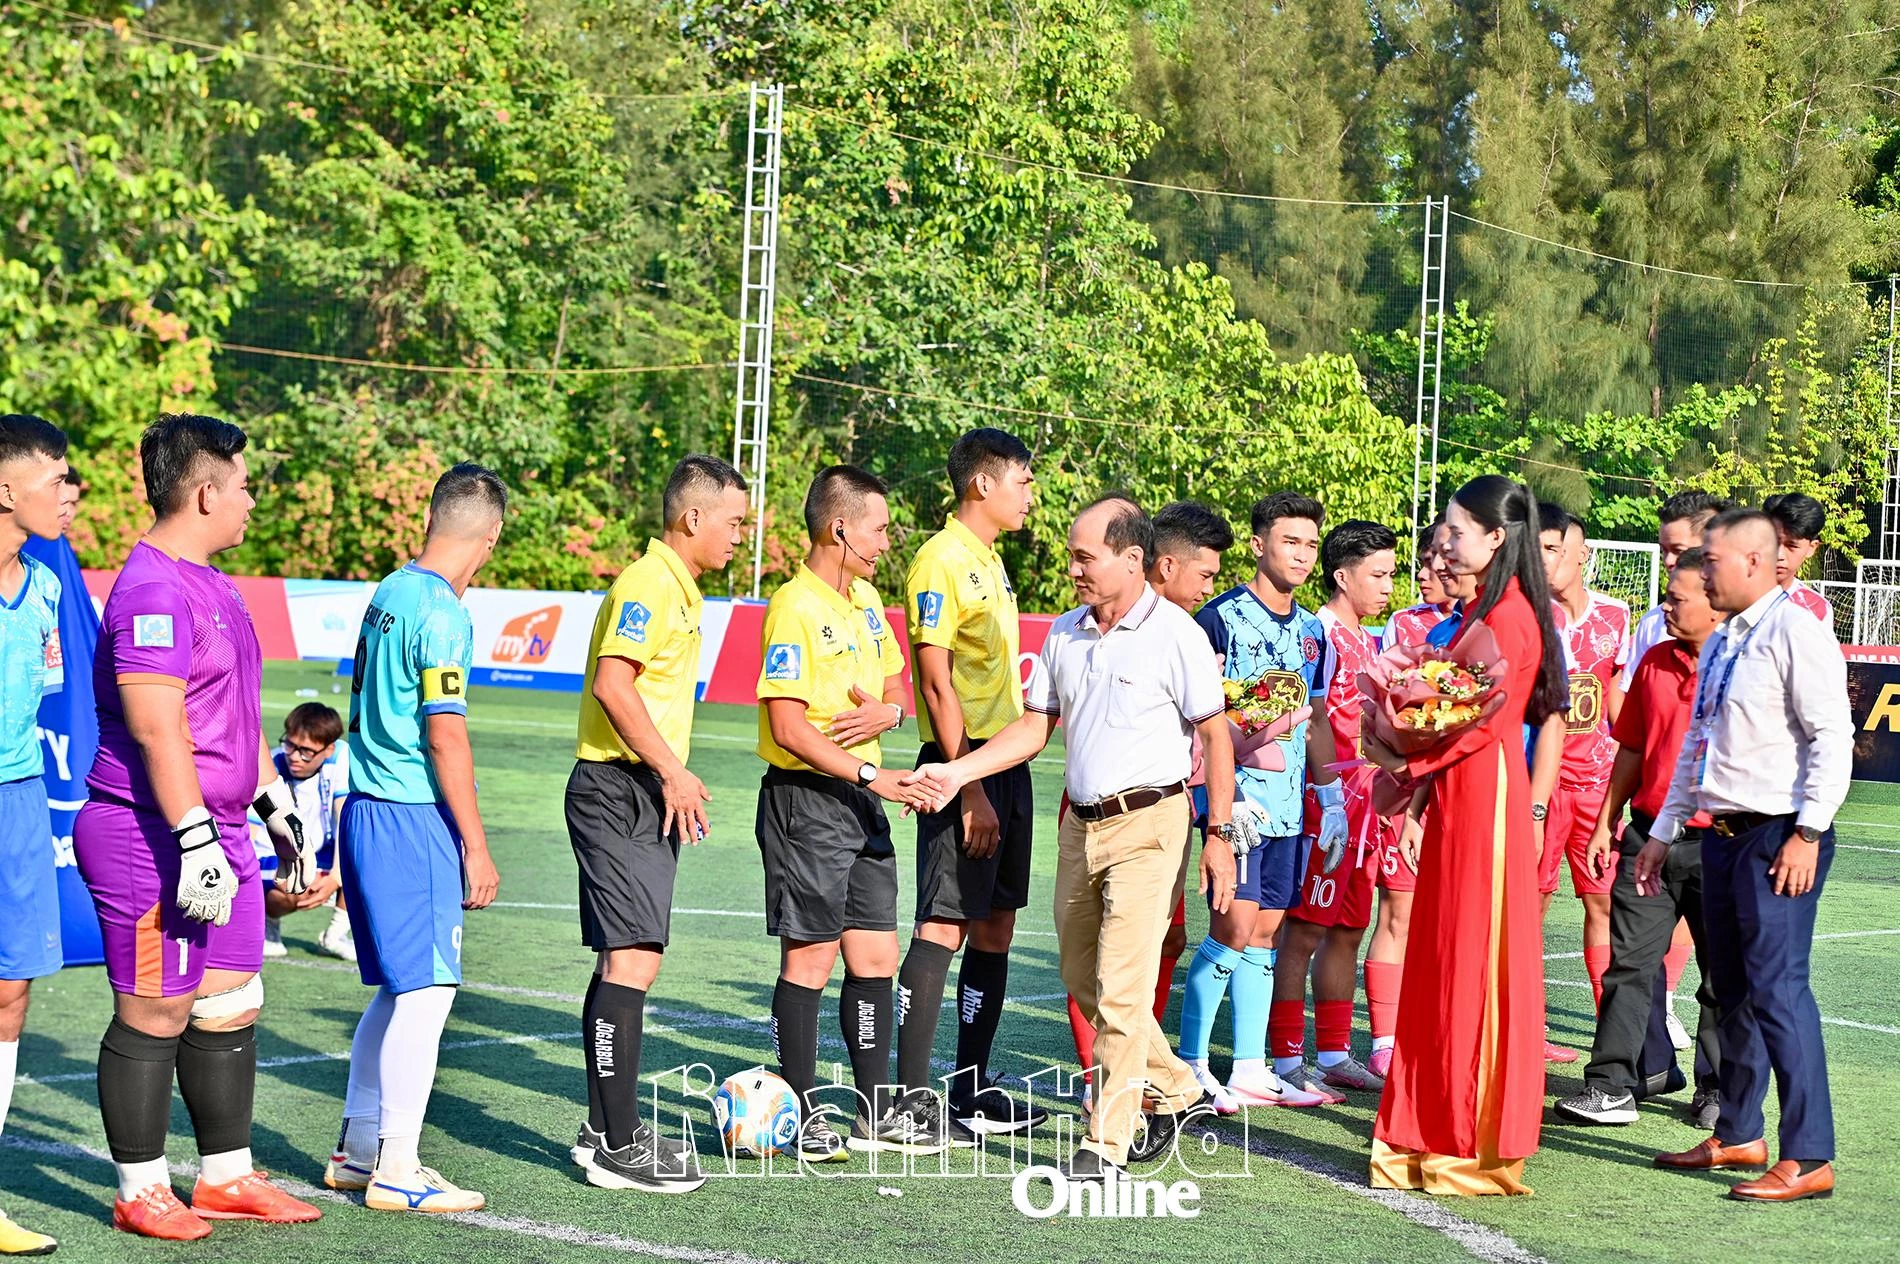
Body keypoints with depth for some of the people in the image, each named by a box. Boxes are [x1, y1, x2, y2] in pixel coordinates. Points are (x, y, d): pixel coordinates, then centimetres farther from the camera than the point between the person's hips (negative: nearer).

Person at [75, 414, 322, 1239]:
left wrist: (278, 806, 26)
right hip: (155, 839, -10)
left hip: (218, 834, 10)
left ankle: (226, 1177, 25)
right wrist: (196, 840, -25)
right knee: (154, 1017, 0)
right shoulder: (152, 590, -16)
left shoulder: (210, 584, 16)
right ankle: (141, 1192, 10)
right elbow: (157, 728, -22)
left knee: (230, 1008, 14)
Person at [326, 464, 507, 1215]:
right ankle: (396, 1172, 0)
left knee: (397, 988, 16)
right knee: (426, 989, -4)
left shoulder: (389, 593, 12)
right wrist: (476, 846, -13)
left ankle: (357, 1149, 23)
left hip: (366, 810, 9)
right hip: (413, 820, -9)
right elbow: (445, 736, -16)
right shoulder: (442, 613, -15)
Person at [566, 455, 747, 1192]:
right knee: (633, 960, -12)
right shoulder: (649, 584, -14)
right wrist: (673, 771, -21)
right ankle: (619, 1146, -11)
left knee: (622, 961, 13)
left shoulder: (678, 588, 18)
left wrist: (676, 777, 21)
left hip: (644, 797, 11)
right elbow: (612, 684, -23)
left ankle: (606, 1130, 19)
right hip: (618, 792, -11)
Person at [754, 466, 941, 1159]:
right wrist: (873, 775, -19)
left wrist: (886, 712, -1)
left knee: (876, 957, 10)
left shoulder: (865, 599, 12)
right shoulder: (795, 607, -15)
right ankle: (803, 1116, 9)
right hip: (805, 797, -8)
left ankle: (876, 1113, 19)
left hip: (862, 798, 8)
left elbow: (895, 684, 23)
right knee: (810, 958, -1)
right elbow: (789, 729, -20)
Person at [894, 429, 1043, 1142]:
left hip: (1007, 763, 9)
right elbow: (937, 683, -17)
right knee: (944, 927, -10)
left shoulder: (991, 562, 17)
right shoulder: (941, 561, -11)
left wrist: (1008, 771, 17)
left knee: (995, 925, 11)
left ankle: (972, 1090, 18)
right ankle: (911, 1099, -7)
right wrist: (970, 788, -20)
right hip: (963, 764, -9)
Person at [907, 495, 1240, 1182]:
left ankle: (1107, 1143, -3)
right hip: (1080, 825, 7)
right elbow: (1033, 730, 13)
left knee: (1120, 988, -10)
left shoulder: (1176, 633, -9)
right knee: (1082, 980, 15)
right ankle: (1176, 1090, 33)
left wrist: (1219, 833, -9)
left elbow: (1215, 735, -6)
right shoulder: (1065, 633, 9)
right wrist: (956, 771, 2)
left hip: (1148, 822, -7)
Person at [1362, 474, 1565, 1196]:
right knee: (1444, 961, 12)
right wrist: (1413, 763, 4)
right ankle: (1434, 1134, 18)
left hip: (1485, 790, -10)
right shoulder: (1486, 608, 16)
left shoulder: (1509, 615, -14)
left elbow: (1485, 722, -19)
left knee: (1475, 964, -3)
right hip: (1458, 790, 10)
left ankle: (1479, 1148, 4)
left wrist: (1411, 762, -11)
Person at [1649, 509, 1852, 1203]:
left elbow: (1833, 738, -17)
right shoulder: (1720, 645, 17)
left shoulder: (1794, 631, -11)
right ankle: (1738, 1136, 26)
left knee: (1776, 988, -11)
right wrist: (1662, 833, 24)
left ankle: (1808, 1159, -7)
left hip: (1778, 838, -9)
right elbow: (1696, 744, 24)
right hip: (1722, 834, 9)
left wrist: (1808, 834, -21)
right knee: (1731, 990, 14)